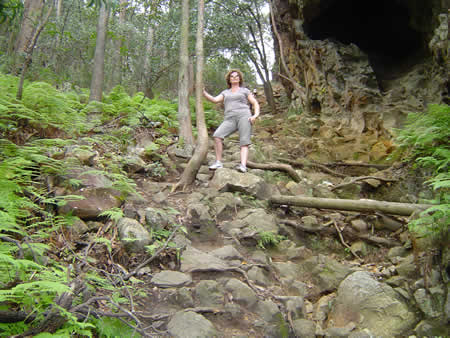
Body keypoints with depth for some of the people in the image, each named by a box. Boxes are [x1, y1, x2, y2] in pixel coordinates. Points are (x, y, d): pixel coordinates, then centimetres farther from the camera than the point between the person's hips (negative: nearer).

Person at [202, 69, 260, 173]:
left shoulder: (245, 90, 19)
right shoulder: (225, 93, 27)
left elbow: (255, 104, 13)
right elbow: (215, 100, 11)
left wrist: (256, 115, -6)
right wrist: (203, 93, -3)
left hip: (244, 117, -2)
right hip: (230, 120, 2)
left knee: (244, 143, -20)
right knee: (217, 135, -22)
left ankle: (243, 165, -36)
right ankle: (218, 162, -20)